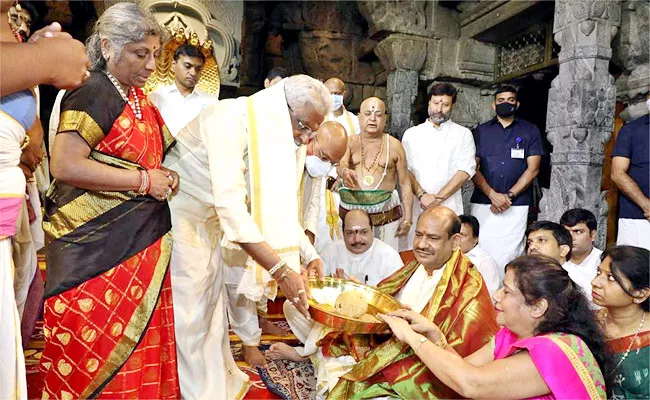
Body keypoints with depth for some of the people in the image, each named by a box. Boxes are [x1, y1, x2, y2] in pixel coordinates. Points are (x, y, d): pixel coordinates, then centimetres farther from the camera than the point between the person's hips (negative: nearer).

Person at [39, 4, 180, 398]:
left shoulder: (138, 97, 13)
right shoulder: (95, 95, -13)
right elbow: (65, 166, -22)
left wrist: (164, 174, 6)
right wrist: (144, 180, -17)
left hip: (140, 237, 8)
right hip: (99, 243, -8)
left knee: (138, 344, 14)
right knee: (98, 351, 2)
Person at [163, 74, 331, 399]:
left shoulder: (276, 135, -3)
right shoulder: (232, 119, -29)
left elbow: (277, 200, 3)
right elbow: (230, 205, -35)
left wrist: (308, 253, -5)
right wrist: (281, 270, -36)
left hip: (209, 220, 8)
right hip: (178, 213, -8)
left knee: (212, 304, 16)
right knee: (189, 314, -1)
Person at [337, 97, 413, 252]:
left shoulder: (394, 145, 6)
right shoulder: (350, 142, 7)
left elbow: (404, 183, 5)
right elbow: (341, 164, -12)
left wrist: (407, 217, 0)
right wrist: (344, 172, -37)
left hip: (386, 214, -1)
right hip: (351, 213, 1)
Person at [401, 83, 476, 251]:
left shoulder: (463, 134, 9)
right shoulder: (411, 134, 13)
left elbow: (466, 170, -2)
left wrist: (438, 197, -10)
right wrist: (421, 195, -12)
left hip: (449, 207, -1)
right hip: (415, 206, 1)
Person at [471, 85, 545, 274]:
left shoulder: (530, 131, 11)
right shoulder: (481, 131, 12)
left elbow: (532, 169, 3)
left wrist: (509, 196, -7)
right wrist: (493, 195, -10)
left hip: (516, 207, -1)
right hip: (482, 204, 1)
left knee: (509, 255, -6)